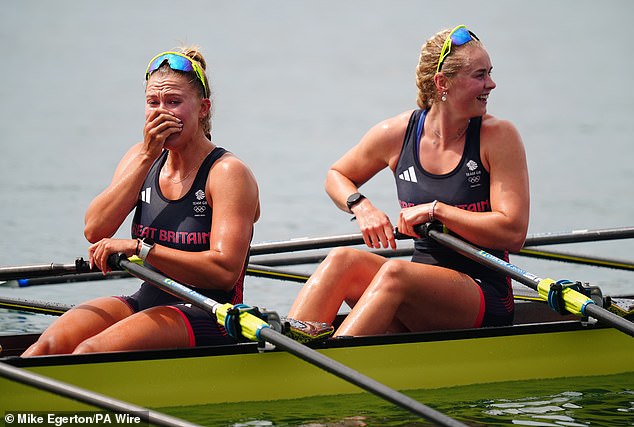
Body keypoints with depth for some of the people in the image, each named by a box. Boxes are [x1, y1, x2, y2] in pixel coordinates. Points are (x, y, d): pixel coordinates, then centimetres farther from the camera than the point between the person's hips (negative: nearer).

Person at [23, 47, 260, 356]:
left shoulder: (227, 173, -9)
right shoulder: (141, 158, 11)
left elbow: (225, 270, -20)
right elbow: (95, 230, -4)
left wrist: (138, 248, -23)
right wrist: (147, 156, -9)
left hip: (207, 319, -6)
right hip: (146, 303, 6)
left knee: (90, 352, -29)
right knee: (50, 345, -21)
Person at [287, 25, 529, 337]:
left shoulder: (498, 137, -6)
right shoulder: (396, 134, 4)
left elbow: (513, 232, -12)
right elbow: (337, 176, 21)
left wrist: (436, 211, -15)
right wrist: (362, 208, -1)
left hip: (486, 300, -4)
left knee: (394, 272, -33)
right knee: (342, 259, -24)